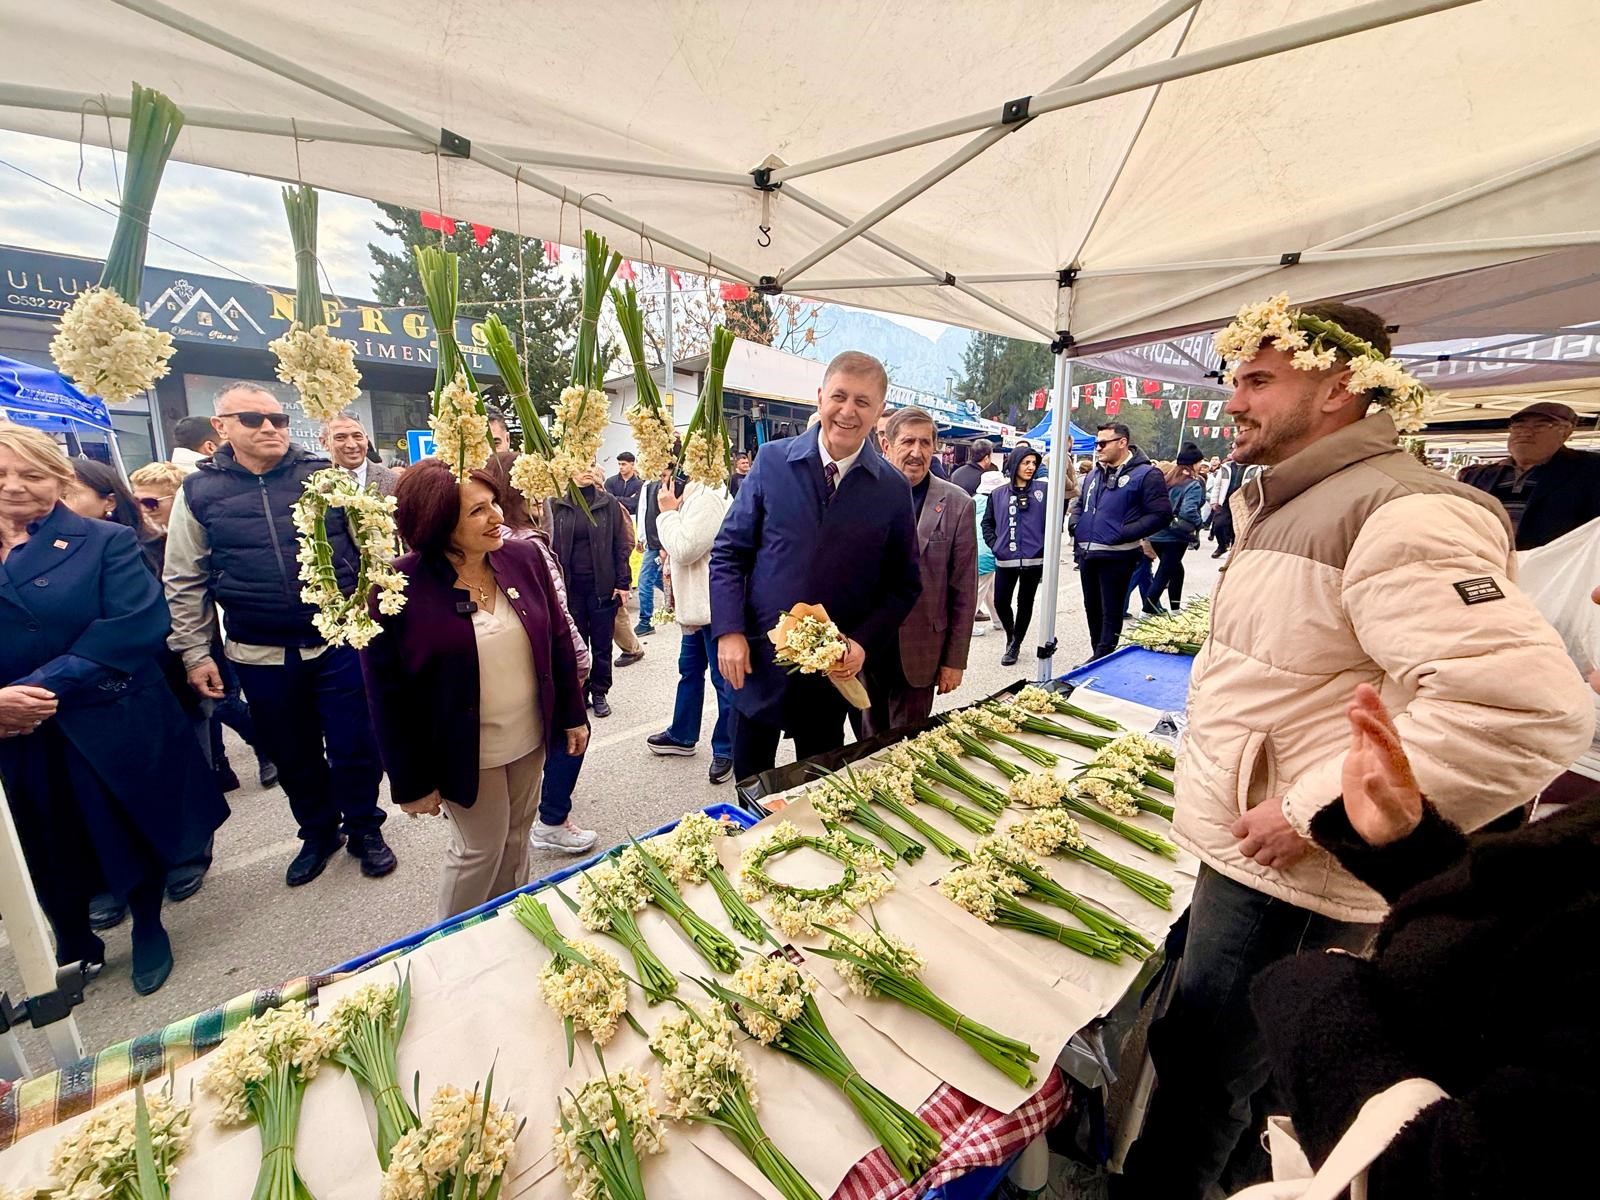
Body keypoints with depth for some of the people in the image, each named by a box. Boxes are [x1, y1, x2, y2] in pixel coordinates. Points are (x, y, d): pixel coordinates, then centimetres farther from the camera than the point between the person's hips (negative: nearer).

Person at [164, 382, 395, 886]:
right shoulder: (199, 491, 2)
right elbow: (185, 583, 5)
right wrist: (196, 653, 2)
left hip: (338, 641, -1)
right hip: (261, 655, 2)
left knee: (355, 747, 7)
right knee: (293, 756, 16)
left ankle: (364, 828, 30)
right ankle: (318, 833, 38)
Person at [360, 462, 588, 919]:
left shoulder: (525, 558, -7)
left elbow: (558, 640, 2)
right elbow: (388, 694, -12)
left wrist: (573, 713, 4)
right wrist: (411, 781, -8)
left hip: (531, 740, 4)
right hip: (464, 752, -4)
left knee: (516, 841, 21)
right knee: (480, 850, 13)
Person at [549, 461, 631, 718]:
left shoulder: (609, 503, 1)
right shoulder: (557, 505, 2)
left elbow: (621, 546, 0)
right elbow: (551, 546, 3)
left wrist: (622, 583, -5)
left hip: (603, 586, 0)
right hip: (570, 587, 1)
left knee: (601, 644, 8)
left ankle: (600, 693, 23)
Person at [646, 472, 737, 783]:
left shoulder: (707, 499, -18)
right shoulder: (692, 497, 15)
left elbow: (684, 549, -21)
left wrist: (668, 511, -11)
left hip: (715, 607, -11)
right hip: (697, 606, 11)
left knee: (724, 680, 2)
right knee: (689, 671, 21)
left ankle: (726, 750, 16)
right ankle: (682, 735, 37)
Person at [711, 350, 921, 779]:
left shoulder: (893, 489, -4)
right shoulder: (772, 460, -5)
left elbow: (903, 584, 2)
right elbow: (729, 552, -1)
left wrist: (864, 643, -12)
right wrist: (729, 632, -10)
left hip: (835, 671, 1)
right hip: (757, 662, 0)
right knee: (749, 787, 18)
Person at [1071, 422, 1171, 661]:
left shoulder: (1146, 474, -7)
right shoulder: (1094, 475, 16)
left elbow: (1161, 514, -13)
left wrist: (1123, 534, -20)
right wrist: (1076, 526, 10)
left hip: (1116, 557, -7)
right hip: (1087, 554, 7)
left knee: (1111, 612, 0)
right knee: (1092, 608, 15)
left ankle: (1102, 661, 8)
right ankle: (1097, 654, 28)